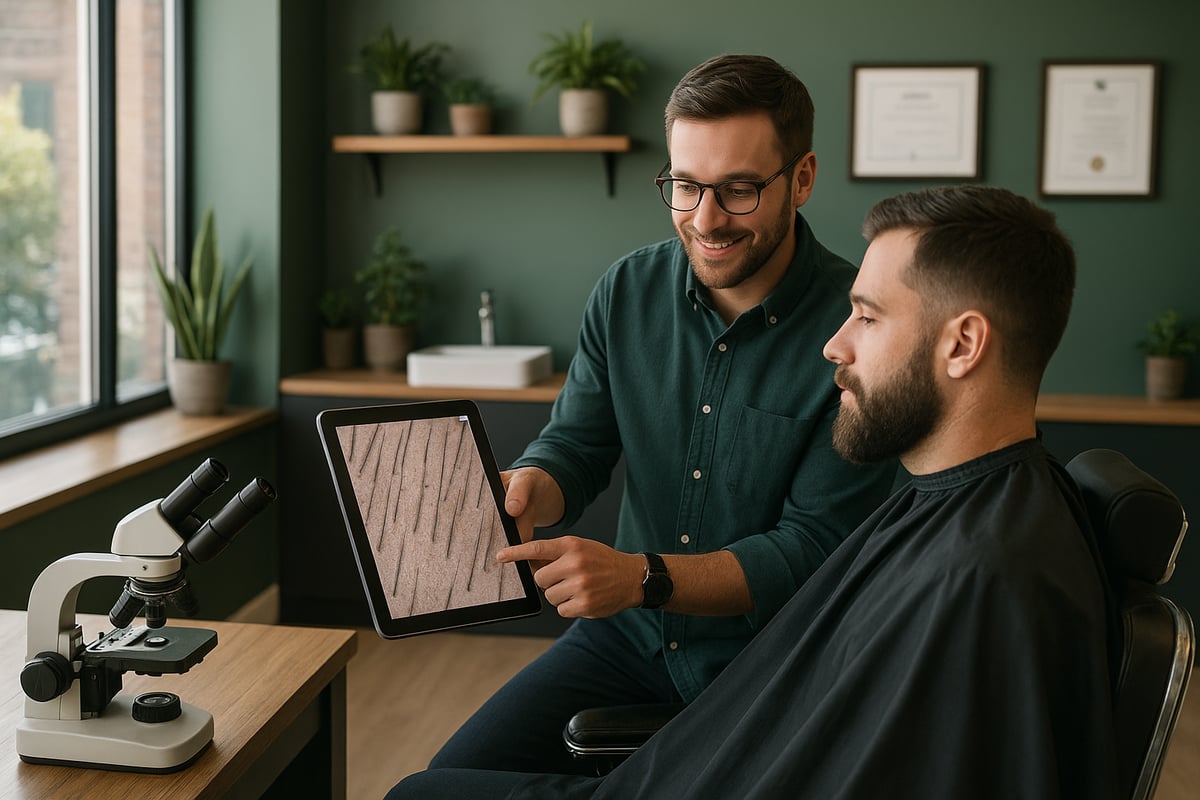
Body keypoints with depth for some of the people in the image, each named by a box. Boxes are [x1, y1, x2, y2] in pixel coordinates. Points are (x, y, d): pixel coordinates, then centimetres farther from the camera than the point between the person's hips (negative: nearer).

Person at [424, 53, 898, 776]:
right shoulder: (629, 291, 0)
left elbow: (814, 548, -17)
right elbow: (576, 447, 7)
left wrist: (643, 577, -29)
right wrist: (524, 490, -18)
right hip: (632, 635, 4)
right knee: (454, 779, -7)